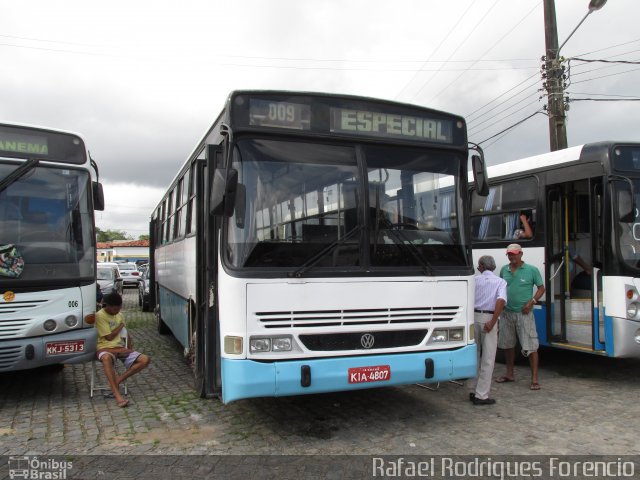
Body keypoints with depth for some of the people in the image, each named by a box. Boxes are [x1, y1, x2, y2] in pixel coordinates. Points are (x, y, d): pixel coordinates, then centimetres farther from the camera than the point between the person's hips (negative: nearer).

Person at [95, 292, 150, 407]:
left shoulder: (119, 315, 14)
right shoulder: (100, 316, -8)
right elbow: (109, 336, -11)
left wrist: (130, 347, 6)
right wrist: (121, 325, 3)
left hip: (120, 348, 7)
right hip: (105, 348, -7)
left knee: (145, 360, -14)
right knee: (106, 358, -45)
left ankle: (118, 380, -16)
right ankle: (117, 395, -47)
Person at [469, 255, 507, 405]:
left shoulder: (475, 280, 9)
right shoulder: (500, 281, 3)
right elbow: (501, 300, -15)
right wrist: (492, 322, -17)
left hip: (474, 317, 3)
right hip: (488, 318, -3)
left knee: (474, 356, 16)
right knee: (488, 359, 2)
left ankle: (474, 391, 22)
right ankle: (481, 395, 1)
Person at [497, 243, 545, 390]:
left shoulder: (532, 270, -3)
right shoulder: (504, 270, 8)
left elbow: (541, 288, 2)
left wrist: (532, 302, -12)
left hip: (524, 313, -4)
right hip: (507, 312, 5)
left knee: (530, 346, -6)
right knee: (508, 344, 13)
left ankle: (534, 378, 1)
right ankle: (509, 374, 27)